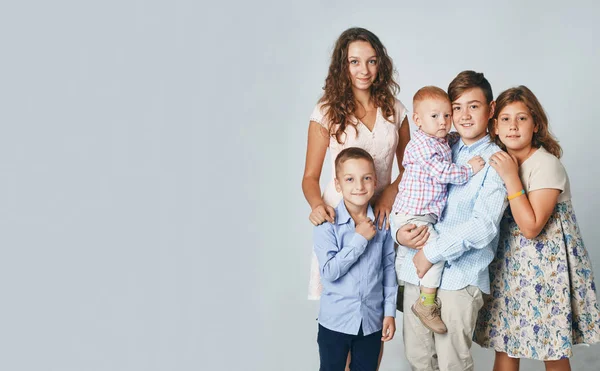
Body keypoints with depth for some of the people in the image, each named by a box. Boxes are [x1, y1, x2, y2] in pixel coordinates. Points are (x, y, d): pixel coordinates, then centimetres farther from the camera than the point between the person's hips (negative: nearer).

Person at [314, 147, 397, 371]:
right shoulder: (327, 224, -15)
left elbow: (388, 268, 3)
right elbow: (329, 271, -21)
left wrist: (389, 311, 3)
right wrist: (359, 239, -22)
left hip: (372, 320, 3)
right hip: (335, 321, -2)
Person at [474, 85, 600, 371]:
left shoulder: (546, 165, -16)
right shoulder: (500, 162, 4)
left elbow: (531, 227, -21)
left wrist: (511, 178, -23)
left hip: (546, 266, -6)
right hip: (508, 263, 6)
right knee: (505, 343, 10)